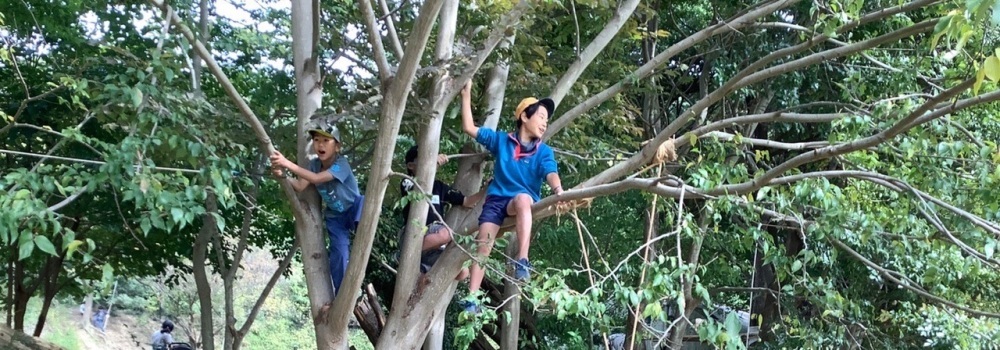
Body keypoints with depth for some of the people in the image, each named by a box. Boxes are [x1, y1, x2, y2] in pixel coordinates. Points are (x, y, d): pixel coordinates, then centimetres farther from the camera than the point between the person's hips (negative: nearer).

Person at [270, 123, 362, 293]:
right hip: (334, 216, 4)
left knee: (361, 204, -39)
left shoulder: (341, 163, -28)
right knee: (338, 254, -8)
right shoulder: (314, 164, -9)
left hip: (353, 209, -4)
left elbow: (316, 178, -41)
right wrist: (282, 175, -40)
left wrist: (287, 163, -48)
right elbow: (299, 186, -20)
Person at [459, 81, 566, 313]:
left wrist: (558, 190, -36)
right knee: (483, 244, -13)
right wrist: (466, 95, 2)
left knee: (522, 198, -37)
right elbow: (469, 128, 7)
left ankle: (522, 261, -45)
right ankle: (472, 297, -13)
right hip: (496, 200, 2)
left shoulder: (544, 151, 5)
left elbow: (551, 173, -13)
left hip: (525, 202, -2)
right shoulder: (501, 140, 8)